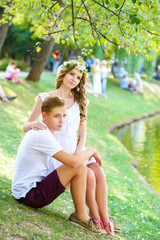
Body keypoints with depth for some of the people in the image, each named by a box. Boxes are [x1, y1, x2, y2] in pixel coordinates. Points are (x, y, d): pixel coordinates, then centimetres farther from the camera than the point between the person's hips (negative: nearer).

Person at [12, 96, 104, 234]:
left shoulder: (40, 131, 11)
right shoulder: (42, 135, -21)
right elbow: (73, 161, -29)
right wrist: (90, 151, -11)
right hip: (28, 194, -10)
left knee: (88, 174, 10)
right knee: (79, 168, -20)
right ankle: (81, 216, -5)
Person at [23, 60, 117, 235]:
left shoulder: (79, 102, 14)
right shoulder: (45, 98, 1)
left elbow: (82, 134, 10)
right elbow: (26, 126, 0)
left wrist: (78, 153, -8)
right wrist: (34, 125, -25)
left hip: (75, 150, 4)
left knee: (99, 173, -22)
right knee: (88, 175, -25)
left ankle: (105, 220, -11)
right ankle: (95, 217, -6)